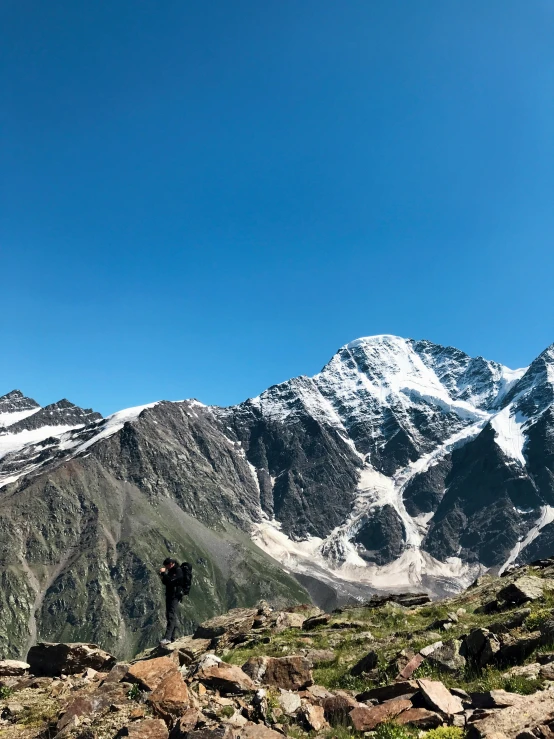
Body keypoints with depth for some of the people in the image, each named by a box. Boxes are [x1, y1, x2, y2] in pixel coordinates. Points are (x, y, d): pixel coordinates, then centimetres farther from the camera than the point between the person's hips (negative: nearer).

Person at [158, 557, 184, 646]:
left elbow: (169, 580, -26)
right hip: (170, 595, 10)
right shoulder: (171, 571, 15)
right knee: (170, 616, 13)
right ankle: (172, 637, 20)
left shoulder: (178, 571, -15)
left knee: (171, 616, -17)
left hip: (175, 596, -10)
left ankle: (167, 638, -25)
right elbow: (165, 582, 19)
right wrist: (162, 576, 0)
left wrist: (163, 573, -17)